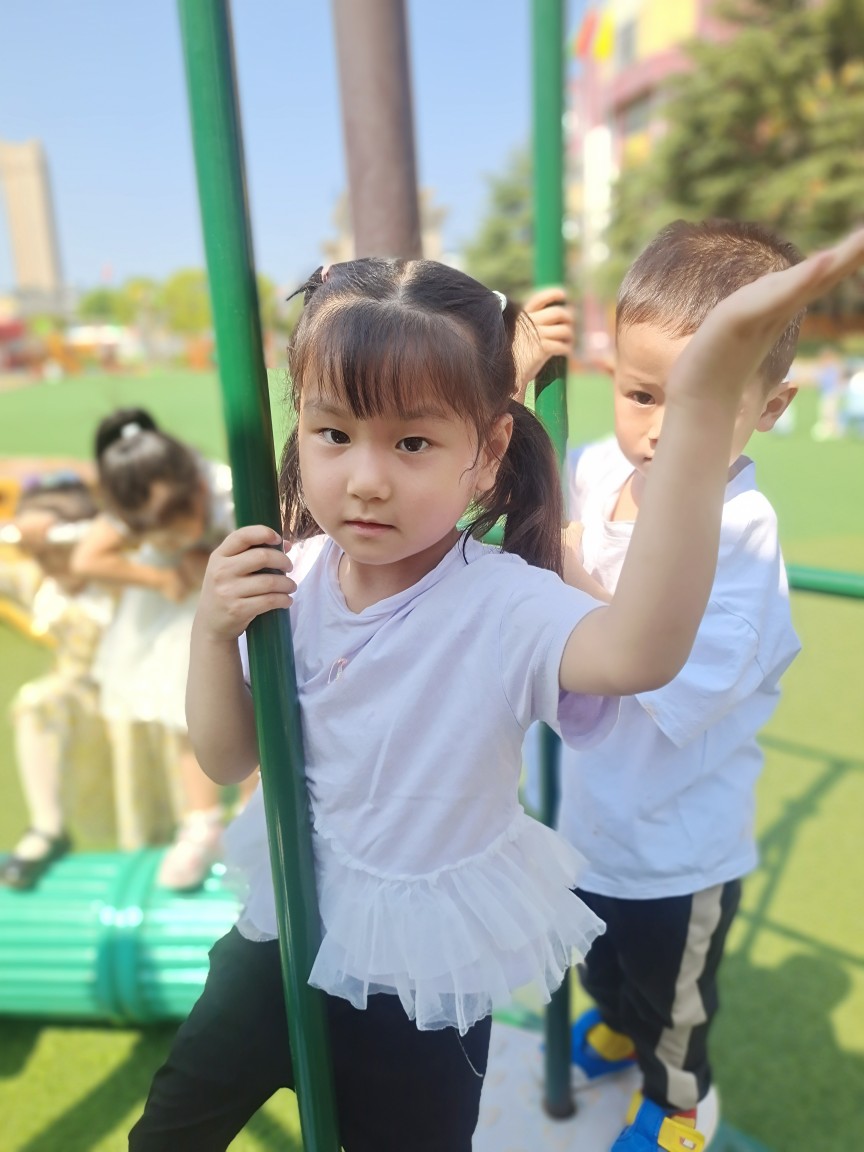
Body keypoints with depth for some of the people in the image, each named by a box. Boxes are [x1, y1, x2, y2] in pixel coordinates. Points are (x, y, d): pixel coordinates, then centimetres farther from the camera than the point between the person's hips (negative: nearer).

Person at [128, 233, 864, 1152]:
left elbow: (636, 651, -53)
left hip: (426, 972, -4)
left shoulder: (502, 605, -30)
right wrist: (213, 630, -24)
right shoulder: (293, 580, -14)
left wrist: (701, 402, -61)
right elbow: (227, 760, -6)